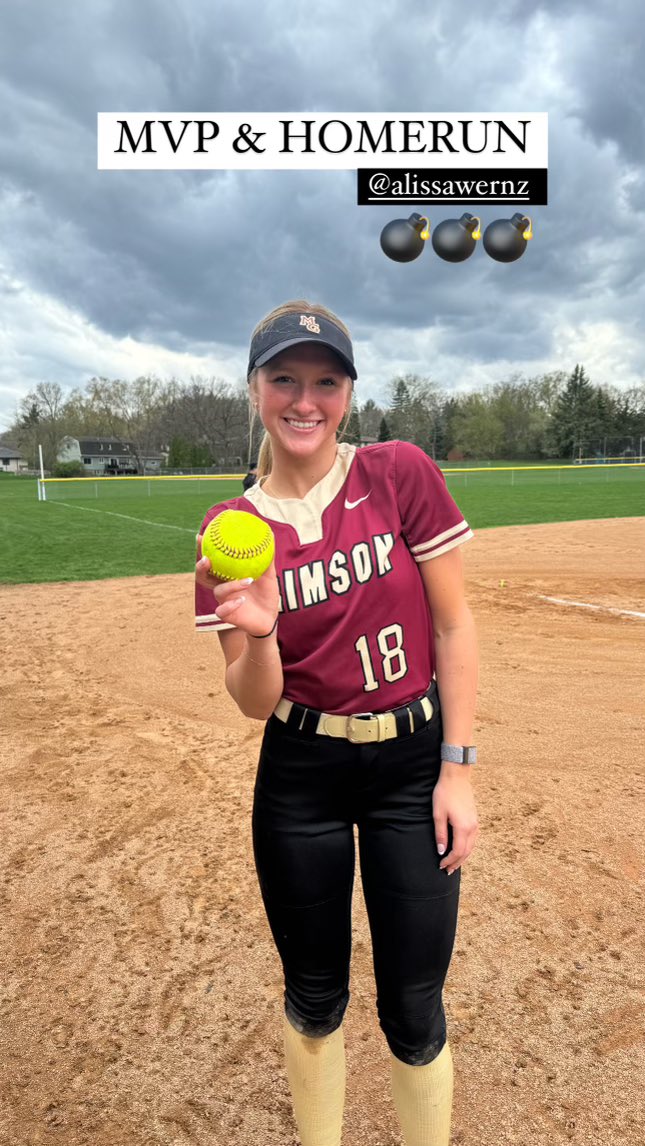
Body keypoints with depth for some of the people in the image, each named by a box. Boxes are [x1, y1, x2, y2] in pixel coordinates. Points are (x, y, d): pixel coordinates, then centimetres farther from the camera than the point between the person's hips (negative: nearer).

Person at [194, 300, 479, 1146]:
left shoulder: (402, 473, -8)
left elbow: (453, 624, -5)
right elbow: (254, 703, -5)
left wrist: (457, 768, -7)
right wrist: (258, 633, -26)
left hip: (413, 764, -1)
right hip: (300, 776, 1)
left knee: (413, 1013, 10)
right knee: (315, 1000, 19)